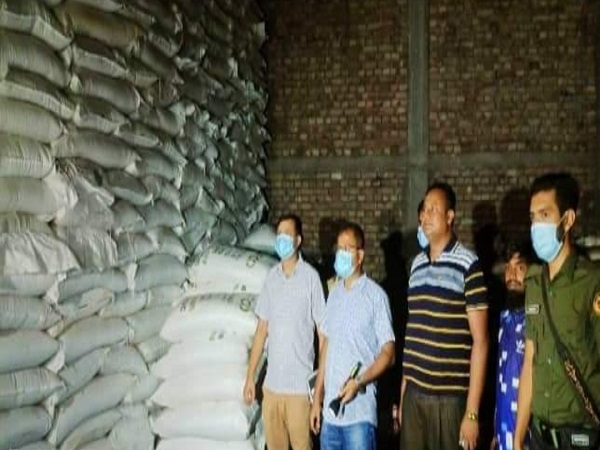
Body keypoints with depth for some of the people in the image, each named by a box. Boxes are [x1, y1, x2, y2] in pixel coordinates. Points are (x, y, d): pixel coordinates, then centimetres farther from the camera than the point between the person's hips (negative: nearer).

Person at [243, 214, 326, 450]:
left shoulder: (310, 277, -10)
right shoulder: (271, 277, 6)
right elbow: (262, 328, 11)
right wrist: (250, 376, 10)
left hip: (300, 384, -5)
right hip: (271, 382, 5)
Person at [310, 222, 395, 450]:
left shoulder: (375, 296, -9)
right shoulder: (334, 294, 12)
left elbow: (388, 353, -8)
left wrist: (359, 382, -21)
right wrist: (317, 398, 15)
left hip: (360, 413, -6)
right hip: (330, 410, 6)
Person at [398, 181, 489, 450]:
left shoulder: (468, 265, -8)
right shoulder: (417, 264, 11)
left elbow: (480, 341, -9)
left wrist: (472, 411, -12)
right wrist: (402, 391, 13)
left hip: (450, 397, -5)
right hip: (414, 394, 5)